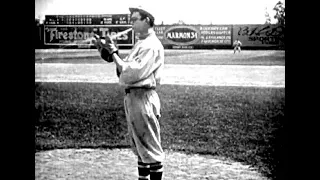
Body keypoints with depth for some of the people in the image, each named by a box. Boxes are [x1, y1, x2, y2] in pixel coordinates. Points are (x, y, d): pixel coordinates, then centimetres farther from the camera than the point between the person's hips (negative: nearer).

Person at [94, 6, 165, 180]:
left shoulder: (151, 45, -13)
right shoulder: (140, 44, 17)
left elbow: (132, 73, -22)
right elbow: (123, 71, 15)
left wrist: (114, 53, -13)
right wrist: (110, 52, 5)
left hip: (142, 98, -10)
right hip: (131, 96, 10)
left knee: (149, 146, -3)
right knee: (139, 145, 19)